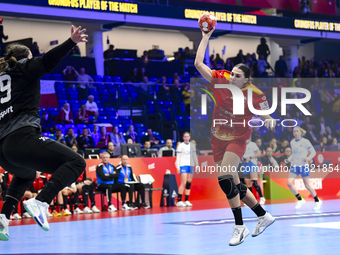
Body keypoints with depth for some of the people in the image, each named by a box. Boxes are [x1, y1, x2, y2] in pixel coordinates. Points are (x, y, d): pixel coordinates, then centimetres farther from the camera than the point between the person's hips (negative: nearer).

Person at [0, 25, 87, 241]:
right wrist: (72, 42, -14)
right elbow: (48, 61, -8)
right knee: (76, 162, -11)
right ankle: (40, 202, -31)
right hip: (22, 139, -8)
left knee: (25, 174, 39)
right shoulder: (24, 68, 8)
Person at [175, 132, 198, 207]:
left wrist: (197, 165, 13)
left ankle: (186, 200, 6)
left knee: (189, 184, 3)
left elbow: (194, 156, 18)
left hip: (191, 165, 5)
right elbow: (178, 157, -2)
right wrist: (178, 167, -10)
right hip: (183, 165, -5)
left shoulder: (192, 145, 14)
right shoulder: (181, 146, 0)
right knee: (183, 183, -13)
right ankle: (179, 201, -12)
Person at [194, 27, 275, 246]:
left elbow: (266, 117, -6)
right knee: (235, 185, 10)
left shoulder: (255, 94, -16)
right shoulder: (221, 79, -9)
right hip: (218, 139, 5)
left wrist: (270, 121, -29)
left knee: (225, 179, -25)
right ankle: (263, 216, 28)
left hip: (237, 140, -5)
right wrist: (206, 37, -10)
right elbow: (198, 63, -10)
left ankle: (240, 227, -17)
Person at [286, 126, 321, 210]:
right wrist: (288, 160, 6)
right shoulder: (292, 142, 8)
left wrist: (308, 158, -22)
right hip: (294, 165, 5)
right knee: (289, 183, -11)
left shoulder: (305, 142, -8)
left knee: (307, 185, -1)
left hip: (304, 165, -5)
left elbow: (313, 152, -5)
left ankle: (317, 201, 20)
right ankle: (300, 200, 7)